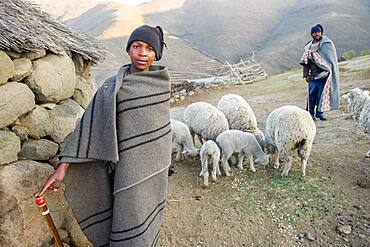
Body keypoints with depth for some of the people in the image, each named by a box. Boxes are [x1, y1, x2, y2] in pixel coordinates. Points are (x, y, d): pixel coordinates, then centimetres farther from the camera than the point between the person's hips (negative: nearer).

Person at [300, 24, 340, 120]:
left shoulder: (327, 43, 3)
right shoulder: (308, 47, 12)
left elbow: (332, 59, 1)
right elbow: (306, 62, 10)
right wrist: (306, 75, 3)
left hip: (324, 74, -2)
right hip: (313, 74, 2)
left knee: (322, 93, -1)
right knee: (312, 93, -1)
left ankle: (320, 112, 9)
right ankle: (310, 113, 6)